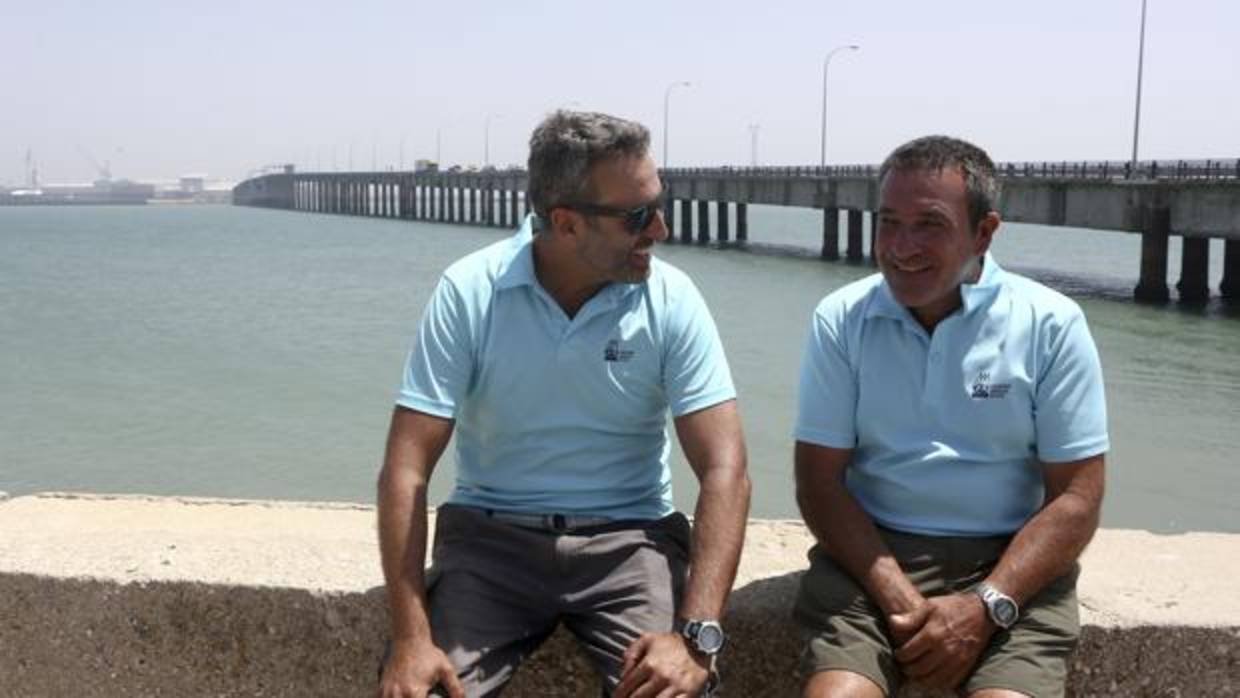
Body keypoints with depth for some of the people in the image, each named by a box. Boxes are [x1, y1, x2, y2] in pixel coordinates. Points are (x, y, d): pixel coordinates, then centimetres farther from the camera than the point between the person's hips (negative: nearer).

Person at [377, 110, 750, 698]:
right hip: (490, 533, 0)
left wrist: (696, 632, -25)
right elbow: (406, 470, -12)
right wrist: (411, 638, -21)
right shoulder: (468, 293, -10)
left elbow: (724, 469, -12)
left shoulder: (672, 300, -8)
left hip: (629, 537, 0)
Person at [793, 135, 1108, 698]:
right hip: (871, 554, 1)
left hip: (1009, 561, 0)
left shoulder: (1051, 325, -2)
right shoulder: (841, 320, 1)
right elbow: (819, 480, -1)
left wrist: (987, 605, -16)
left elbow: (1076, 498, -3)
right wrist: (898, 598, -15)